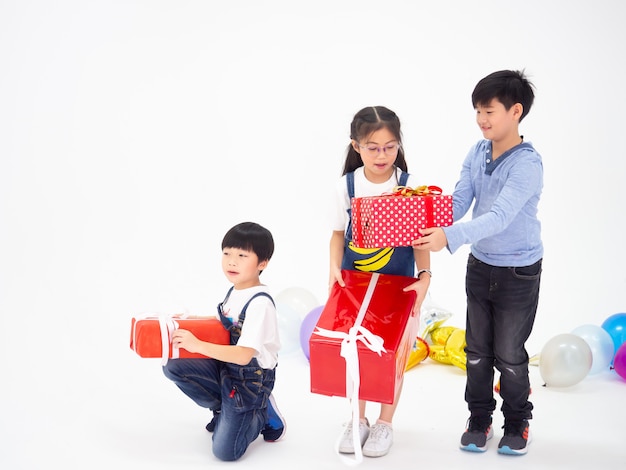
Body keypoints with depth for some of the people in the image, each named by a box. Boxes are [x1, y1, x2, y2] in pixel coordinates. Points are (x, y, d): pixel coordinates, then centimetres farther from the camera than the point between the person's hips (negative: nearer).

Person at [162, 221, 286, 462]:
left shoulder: (260, 303, -26)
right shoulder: (234, 291, -1)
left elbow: (243, 355, -30)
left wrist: (197, 345, -33)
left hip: (250, 379, -8)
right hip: (225, 367, 8)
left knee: (225, 451, -9)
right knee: (173, 367, -11)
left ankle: (264, 413, 15)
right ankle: (223, 408, 9)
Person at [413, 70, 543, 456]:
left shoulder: (527, 163, -23)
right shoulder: (477, 152, -2)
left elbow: (500, 215, -33)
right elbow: (459, 201, -6)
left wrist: (450, 237, -45)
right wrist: (426, 223, -24)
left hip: (519, 272, -6)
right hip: (479, 265, 6)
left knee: (509, 355, 7)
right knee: (477, 350, 15)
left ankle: (517, 423, 29)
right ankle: (479, 418, 32)